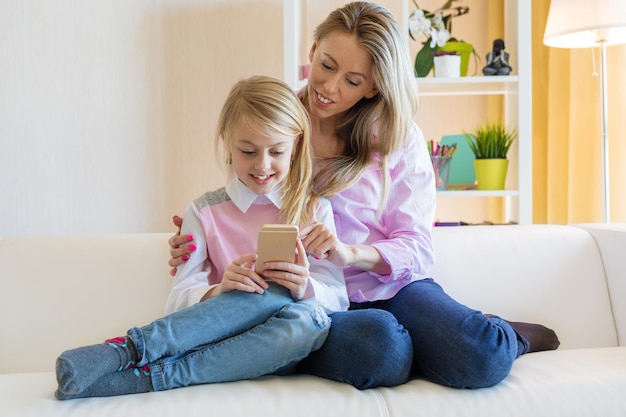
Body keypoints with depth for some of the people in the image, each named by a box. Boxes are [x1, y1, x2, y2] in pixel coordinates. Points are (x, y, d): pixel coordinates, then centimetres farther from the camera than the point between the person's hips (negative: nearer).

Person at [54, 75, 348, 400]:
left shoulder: (314, 209, 8)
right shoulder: (205, 211, 7)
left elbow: (337, 298, 3)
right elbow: (180, 299, -2)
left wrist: (306, 288, -21)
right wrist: (218, 292, -25)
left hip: (285, 346, 1)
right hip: (221, 331, -1)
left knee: (308, 317, -35)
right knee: (273, 296, -33)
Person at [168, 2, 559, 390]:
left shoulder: (401, 139, 5)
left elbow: (416, 246, -2)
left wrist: (350, 253, -22)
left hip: (391, 287, 1)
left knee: (482, 358, -29)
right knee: (379, 347, -36)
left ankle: (507, 338, 8)